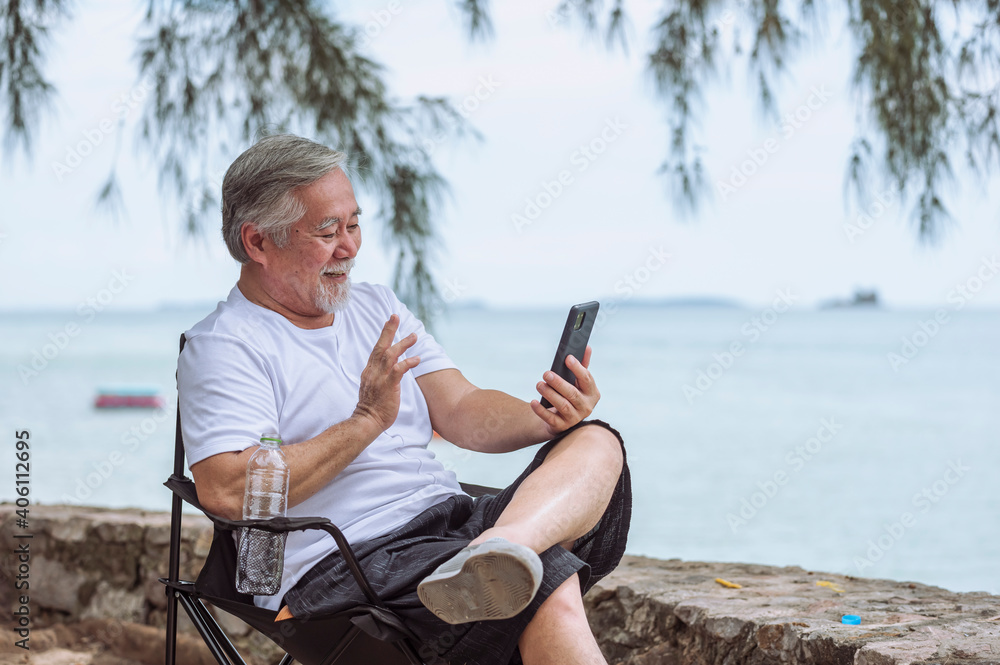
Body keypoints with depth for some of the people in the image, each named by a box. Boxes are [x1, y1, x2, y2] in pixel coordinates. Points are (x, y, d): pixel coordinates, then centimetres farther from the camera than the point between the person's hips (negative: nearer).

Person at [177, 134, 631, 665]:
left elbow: (460, 411, 15)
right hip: (340, 571, -8)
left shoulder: (377, 309, 24)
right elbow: (226, 492, -16)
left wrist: (544, 419, -8)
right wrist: (367, 421, -17)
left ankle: (496, 552, -45)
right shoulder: (223, 347, -2)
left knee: (597, 442, -19)